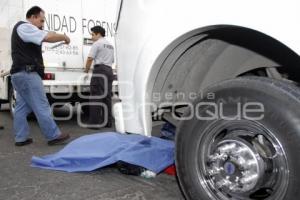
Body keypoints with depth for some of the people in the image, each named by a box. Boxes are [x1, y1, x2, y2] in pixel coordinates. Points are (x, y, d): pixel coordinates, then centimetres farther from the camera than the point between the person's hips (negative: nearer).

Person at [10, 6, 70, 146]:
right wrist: (64, 37, -5)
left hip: (21, 74, 11)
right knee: (41, 106, -8)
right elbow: (48, 37, -18)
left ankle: (20, 138, 12)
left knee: (22, 107, 9)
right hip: (27, 73, -11)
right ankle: (53, 136, -3)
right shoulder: (24, 27, -9)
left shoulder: (26, 32, 26)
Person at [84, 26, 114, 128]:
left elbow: (90, 58, -8)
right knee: (106, 97, 8)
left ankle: (94, 122, -9)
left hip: (100, 70, -8)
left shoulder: (97, 43, -2)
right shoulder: (110, 45, 23)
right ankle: (107, 122, 9)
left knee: (96, 97, -8)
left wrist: (86, 70, 5)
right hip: (109, 71, 8)